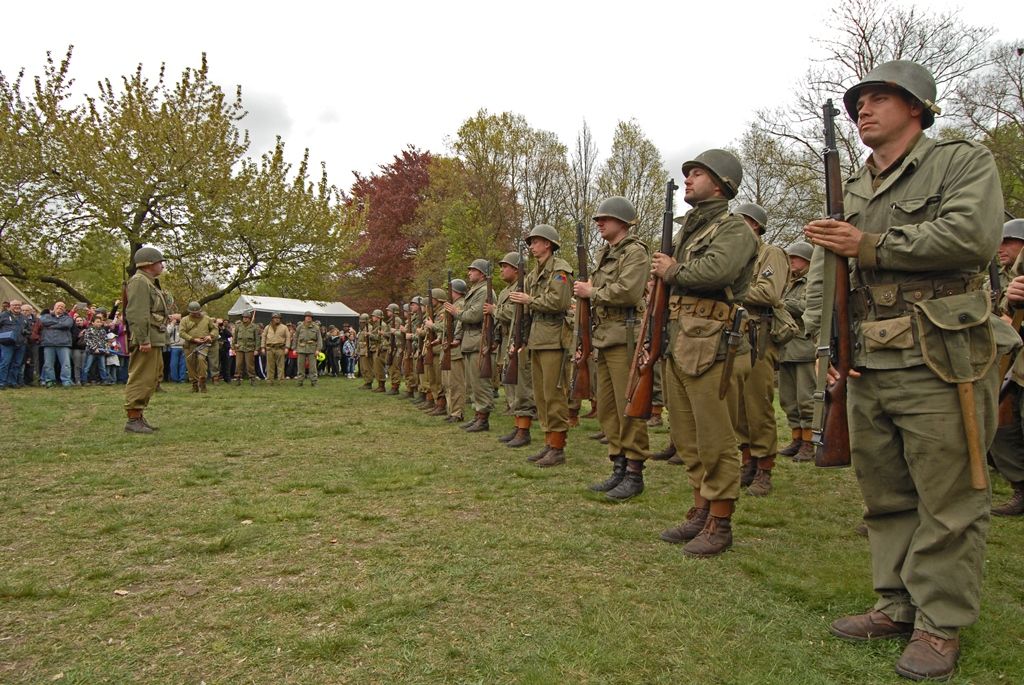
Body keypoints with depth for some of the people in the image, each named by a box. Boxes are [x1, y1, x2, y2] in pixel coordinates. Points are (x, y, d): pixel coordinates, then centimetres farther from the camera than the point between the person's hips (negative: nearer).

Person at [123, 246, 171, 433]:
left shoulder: (150, 283, 21)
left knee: (152, 378, 15)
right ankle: (133, 420, -5)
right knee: (141, 379, -8)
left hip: (154, 340, 11)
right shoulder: (139, 281, -11)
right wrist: (144, 340, -25)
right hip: (147, 341, -11)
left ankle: (139, 416, 23)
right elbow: (136, 314, -21)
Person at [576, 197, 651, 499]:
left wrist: (591, 291, -9)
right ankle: (619, 468, 19)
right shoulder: (603, 254, 21)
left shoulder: (635, 252, -7)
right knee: (607, 408, 10)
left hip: (625, 338, -9)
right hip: (604, 338, 9)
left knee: (628, 409, -5)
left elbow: (627, 292, -21)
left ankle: (634, 474, 3)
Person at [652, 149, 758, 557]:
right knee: (687, 437, 13)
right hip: (676, 343, 9)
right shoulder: (687, 230, 23)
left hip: (707, 345, -9)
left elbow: (716, 271, -24)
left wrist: (672, 271, -7)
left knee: (715, 439, -3)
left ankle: (720, 525, 7)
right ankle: (701, 512, 24)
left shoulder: (734, 230, -4)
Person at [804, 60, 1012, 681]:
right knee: (885, 497, 12)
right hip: (868, 369, 6)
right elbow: (822, 276, 15)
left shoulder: (964, 162, 2)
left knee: (947, 502, 1)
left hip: (939, 366, -6)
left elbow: (972, 235, -17)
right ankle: (900, 606, 25)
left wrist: (870, 248, -13)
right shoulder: (848, 192, 18)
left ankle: (941, 625, 14)